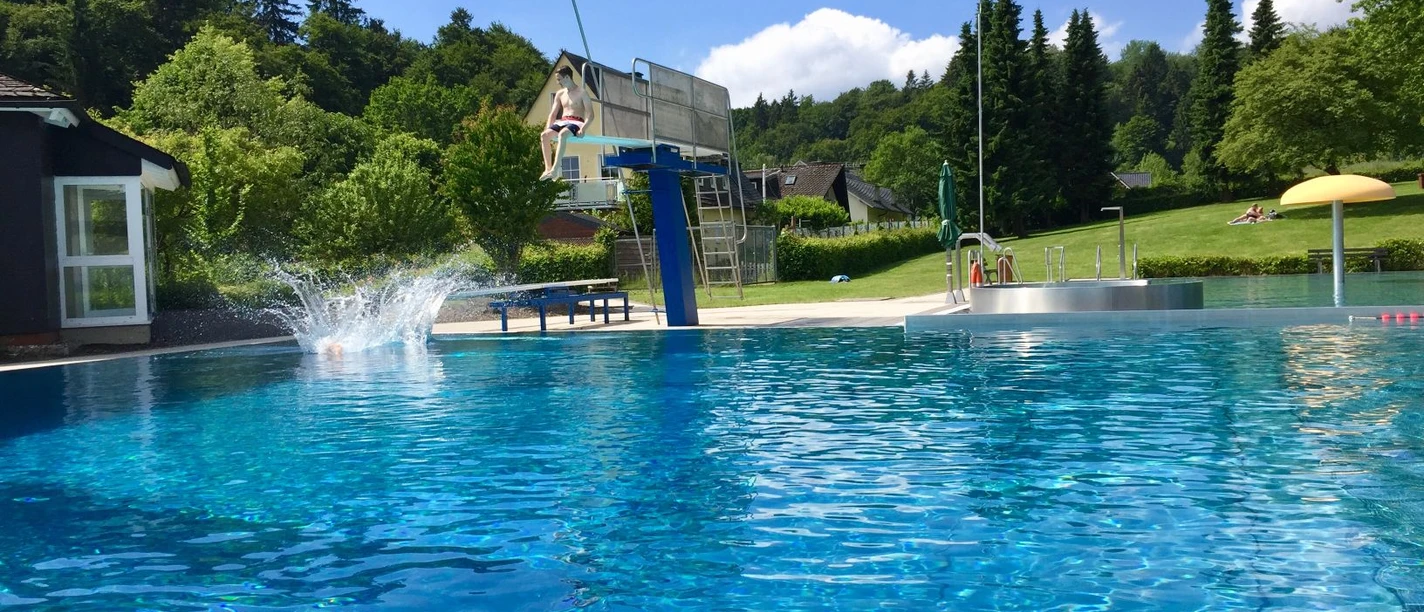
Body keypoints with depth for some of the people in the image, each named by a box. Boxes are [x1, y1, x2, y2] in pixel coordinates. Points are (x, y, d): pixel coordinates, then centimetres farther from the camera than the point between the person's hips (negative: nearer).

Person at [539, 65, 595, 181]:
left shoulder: (582, 93, -1)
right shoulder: (560, 94, 18)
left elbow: (590, 115, -9)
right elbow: (553, 114, 19)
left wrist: (583, 128, -25)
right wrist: (548, 129, 2)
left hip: (576, 123, -6)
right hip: (562, 122, 6)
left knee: (562, 134, -38)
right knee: (544, 135, -22)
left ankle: (555, 168, -46)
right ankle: (548, 168, -26)